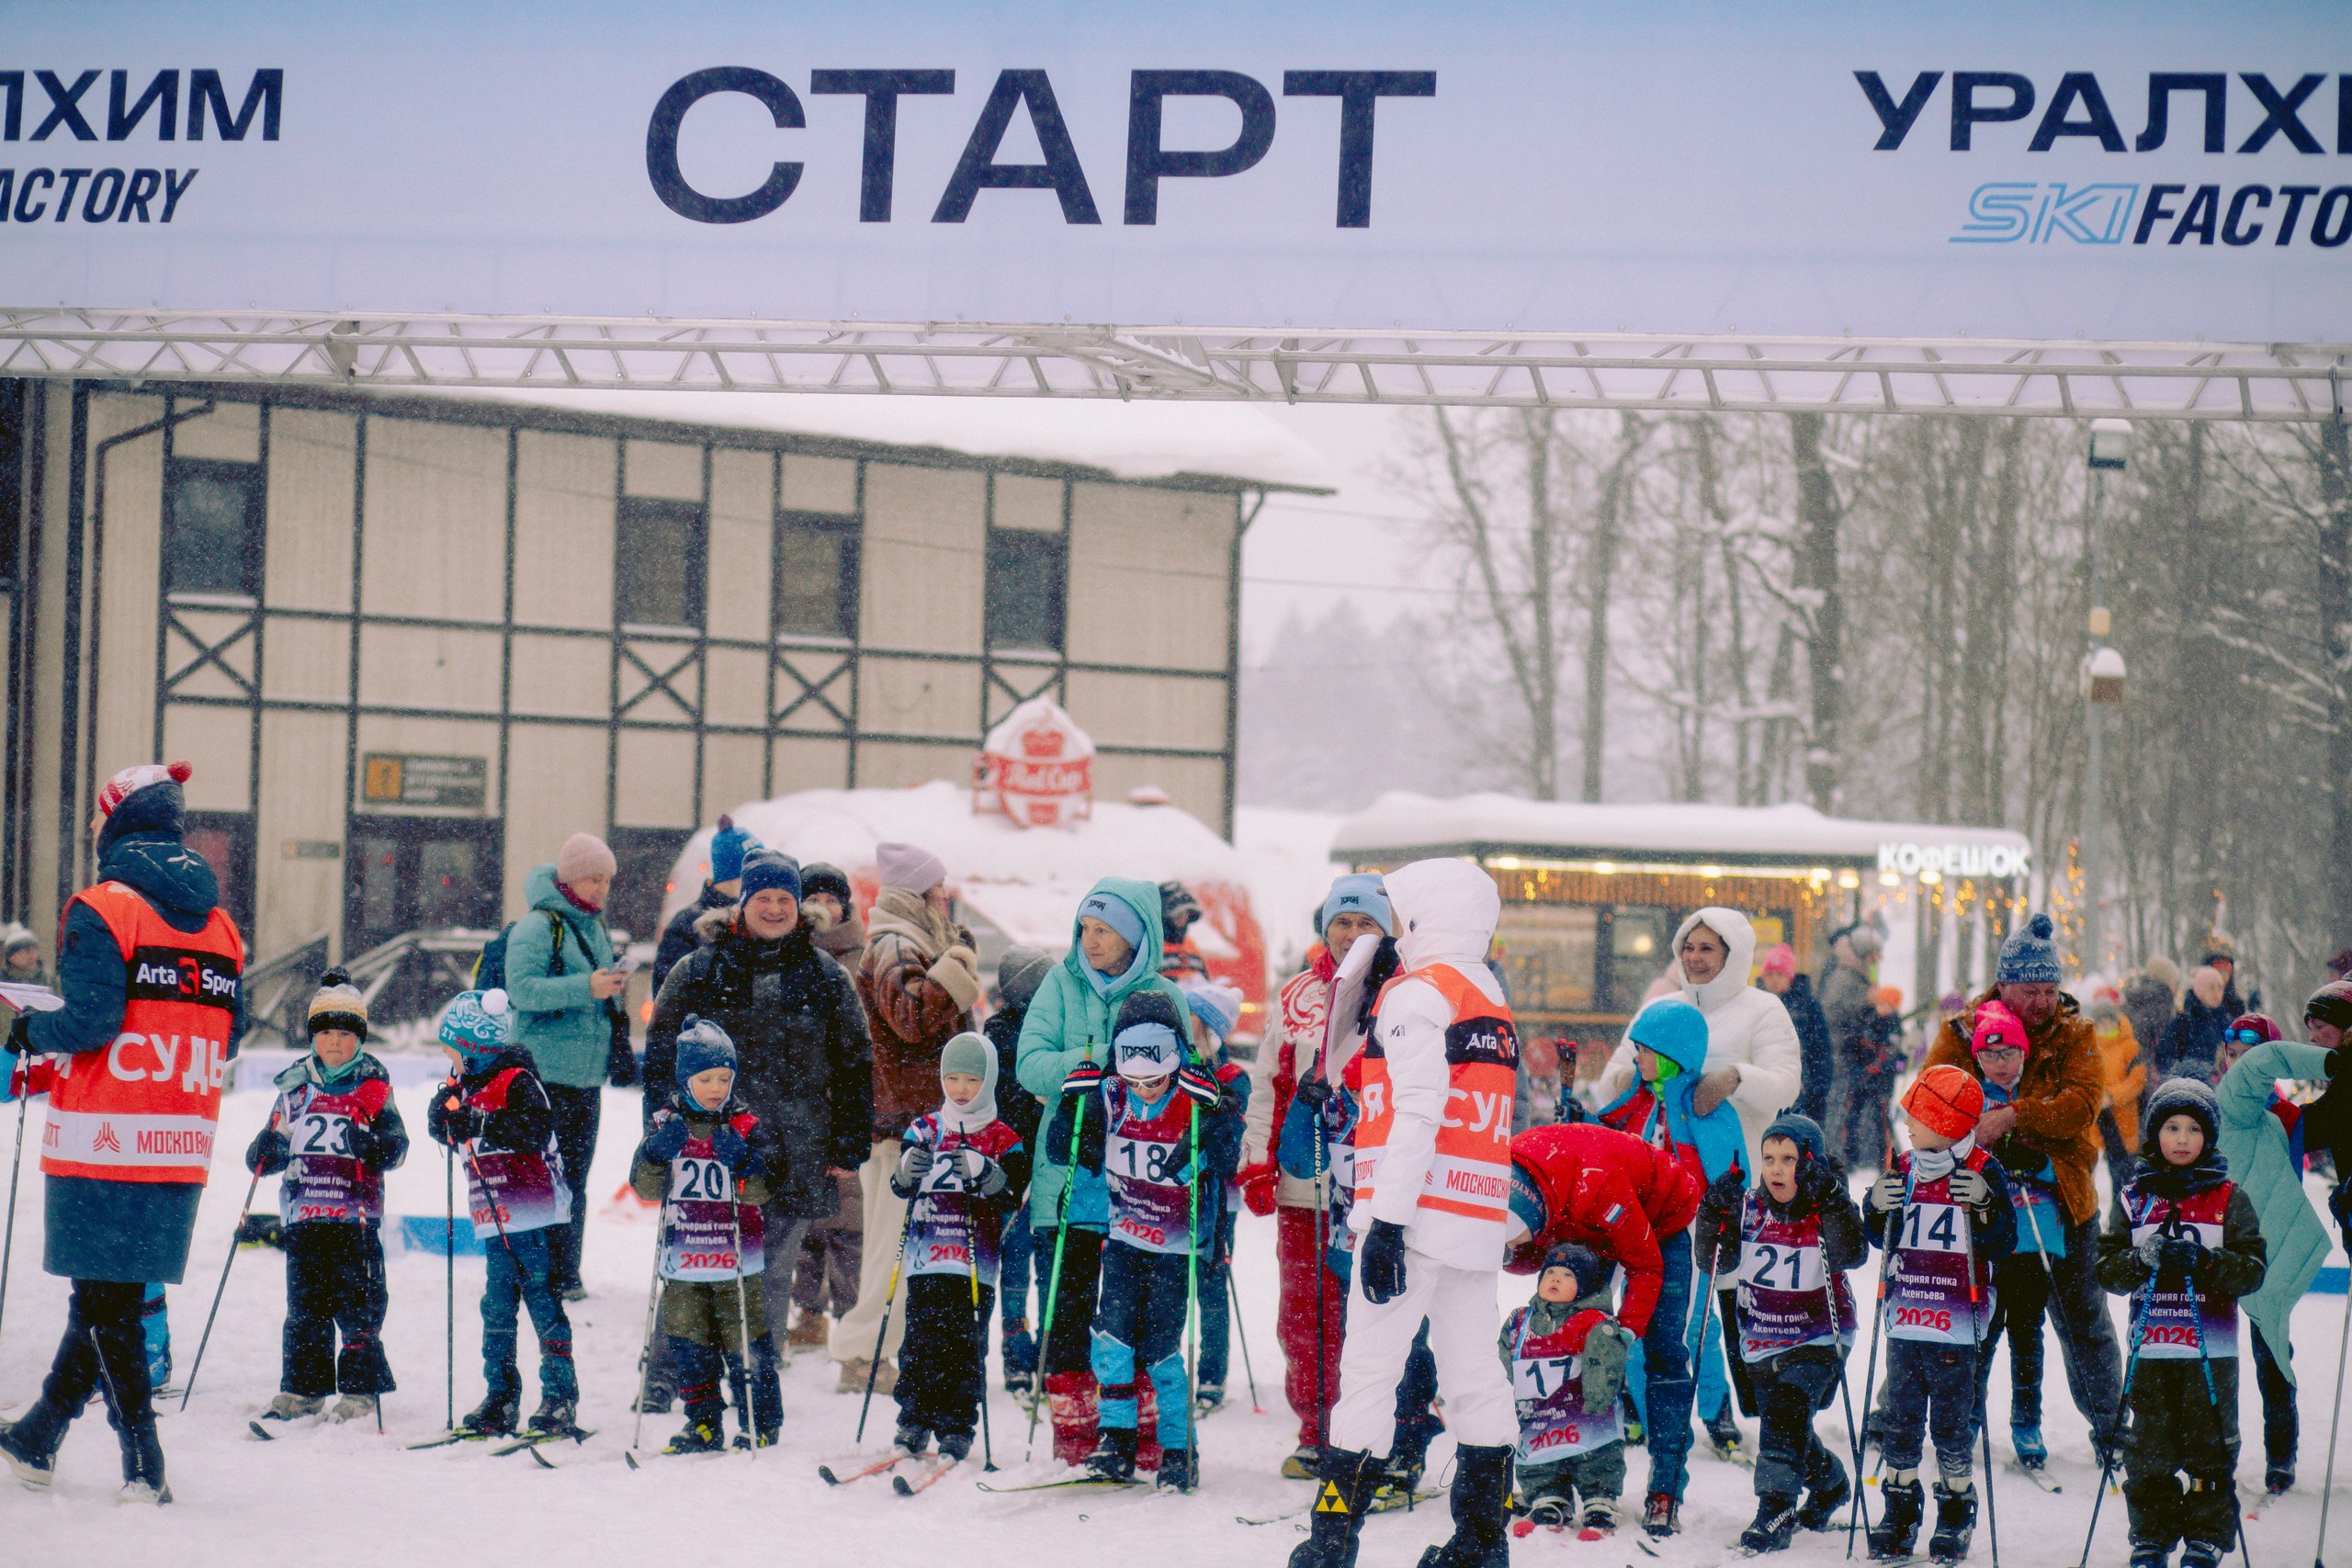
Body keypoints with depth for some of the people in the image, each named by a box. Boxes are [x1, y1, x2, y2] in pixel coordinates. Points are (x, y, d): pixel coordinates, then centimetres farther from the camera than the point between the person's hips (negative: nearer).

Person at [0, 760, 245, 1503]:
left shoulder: (103, 909, -9)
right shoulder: (216, 921, 11)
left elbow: (90, 1021, -17)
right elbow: (229, 1034, 10)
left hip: (105, 1138, -6)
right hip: (183, 1153, 6)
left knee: (104, 1297, 1)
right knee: (112, 1294, 16)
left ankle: (144, 1463, -4)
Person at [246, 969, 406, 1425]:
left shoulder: (373, 1086, 2)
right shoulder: (295, 1086, 10)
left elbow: (397, 1147, -1)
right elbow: (276, 1142, 18)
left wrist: (374, 1145, -22)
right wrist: (265, 1152, -4)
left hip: (356, 1214, -3)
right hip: (303, 1214, 4)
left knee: (357, 1301, -4)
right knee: (304, 1304, 9)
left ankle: (360, 1391, 2)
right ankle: (303, 1388, 18)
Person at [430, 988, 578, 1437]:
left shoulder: (516, 1081, -10)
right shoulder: (467, 1085, 14)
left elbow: (536, 1130, -24)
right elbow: (451, 1135, 23)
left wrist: (479, 1123, -26)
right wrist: (444, 1115, 1)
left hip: (533, 1216, -8)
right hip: (495, 1221, 8)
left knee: (543, 1304, -6)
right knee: (497, 1309, 9)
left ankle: (561, 1401, -3)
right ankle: (500, 1401, 15)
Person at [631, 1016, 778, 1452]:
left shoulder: (746, 1127, 0)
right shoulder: (667, 1125, 5)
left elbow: (761, 1192, -7)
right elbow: (646, 1188, 1)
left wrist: (742, 1164, -26)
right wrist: (657, 1154, -17)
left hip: (738, 1261, -3)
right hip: (684, 1262, 3)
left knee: (745, 1347, -2)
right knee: (689, 1348, 7)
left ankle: (761, 1426, 7)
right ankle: (703, 1424, 18)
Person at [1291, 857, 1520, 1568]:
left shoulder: (1418, 994, -7)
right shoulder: (1494, 1004, 18)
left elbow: (1417, 1115, -16)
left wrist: (1387, 1222, -20)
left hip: (1418, 1211, -8)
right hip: (1480, 1220, 8)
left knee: (1368, 1369, -5)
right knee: (1474, 1375, 8)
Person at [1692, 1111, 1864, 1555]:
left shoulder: (1830, 1209, -12)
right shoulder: (1748, 1206, -3)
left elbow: (1850, 1255, -29)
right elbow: (1715, 1262, -6)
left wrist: (1830, 1201, -40)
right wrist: (1715, 1214, -22)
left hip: (1818, 1338, -5)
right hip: (1762, 1340, 5)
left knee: (1787, 1408, -25)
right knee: (1784, 1421, 17)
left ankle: (1776, 1509, -24)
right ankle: (1829, 1485, 44)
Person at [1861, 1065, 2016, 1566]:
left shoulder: (1983, 1174, -6)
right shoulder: (1904, 1171, 7)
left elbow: (2002, 1245, -7)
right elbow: (1881, 1239, 14)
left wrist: (1984, 1206, -23)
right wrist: (1877, 1209, -5)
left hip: (1956, 1324, -4)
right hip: (1905, 1321, 4)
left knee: (1951, 1423, 2)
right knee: (1901, 1420, 7)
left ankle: (1956, 1517, 14)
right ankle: (1899, 1511, 18)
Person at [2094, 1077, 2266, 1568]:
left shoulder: (2229, 1199, 3)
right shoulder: (2134, 1198, 8)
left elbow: (2252, 1269, -3)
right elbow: (2107, 1267, 4)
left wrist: (2204, 1261, -19)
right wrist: (2142, 1260, -16)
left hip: (2211, 1349, -2)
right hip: (2150, 1345, 2)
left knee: (2210, 1451, 1)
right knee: (2148, 1452, 4)